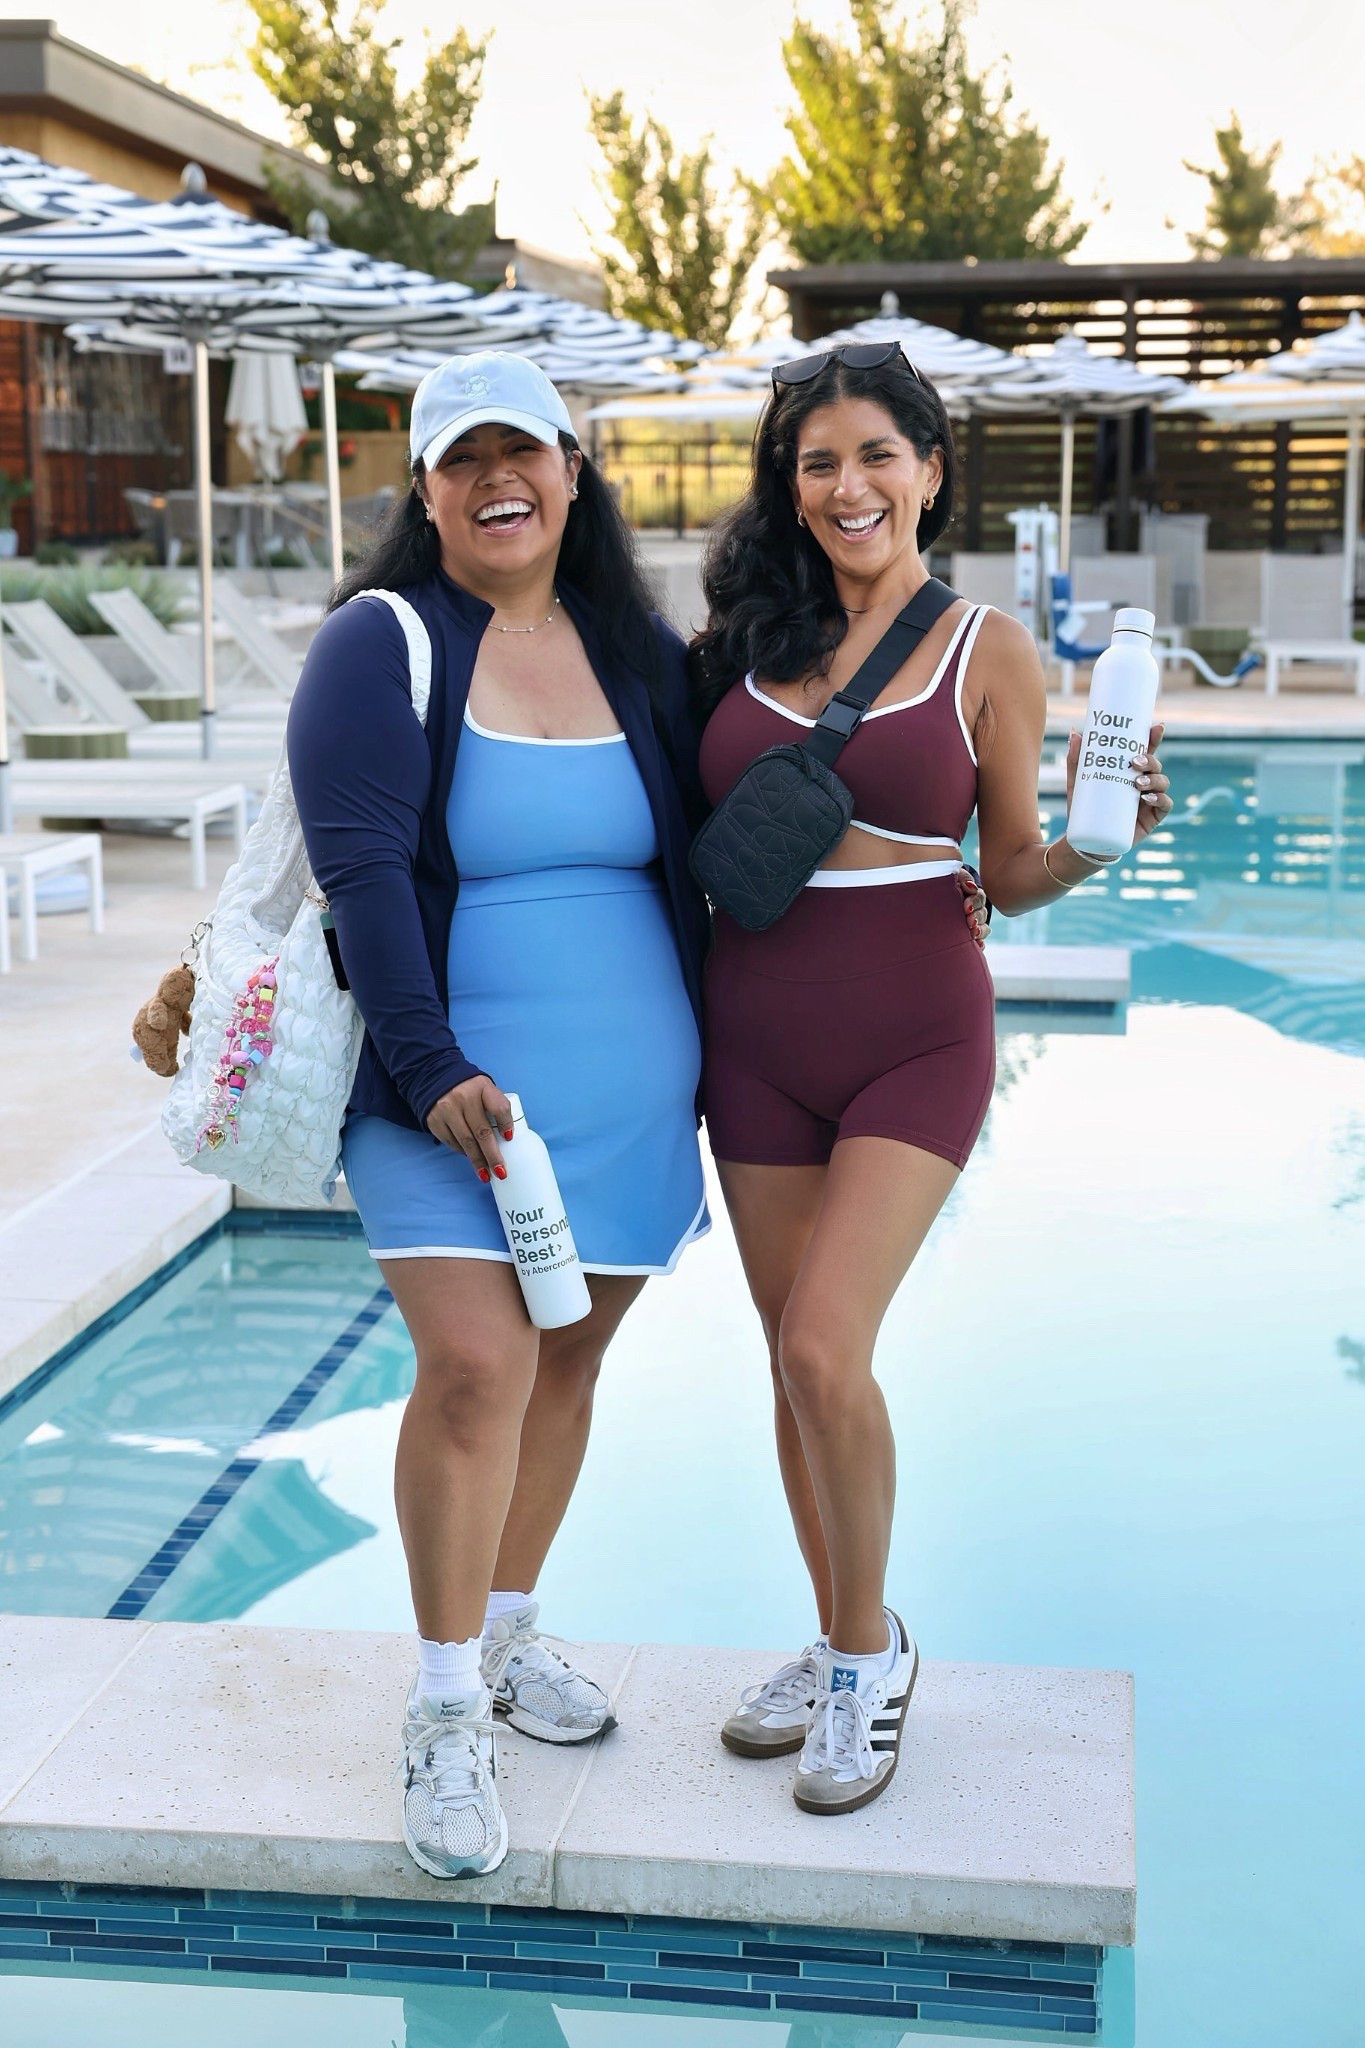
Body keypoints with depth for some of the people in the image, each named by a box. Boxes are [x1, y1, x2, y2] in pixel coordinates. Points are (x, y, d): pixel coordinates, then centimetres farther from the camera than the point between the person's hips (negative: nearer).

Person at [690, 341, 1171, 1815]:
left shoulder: (988, 653, -3)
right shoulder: (748, 636, 5)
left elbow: (1009, 875, 1)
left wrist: (1096, 838, -17)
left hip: (914, 1040, -4)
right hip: (756, 1040, 4)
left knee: (824, 1350, -15)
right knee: (796, 1363, 11)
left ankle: (870, 1650, 10)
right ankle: (841, 1647, 31)